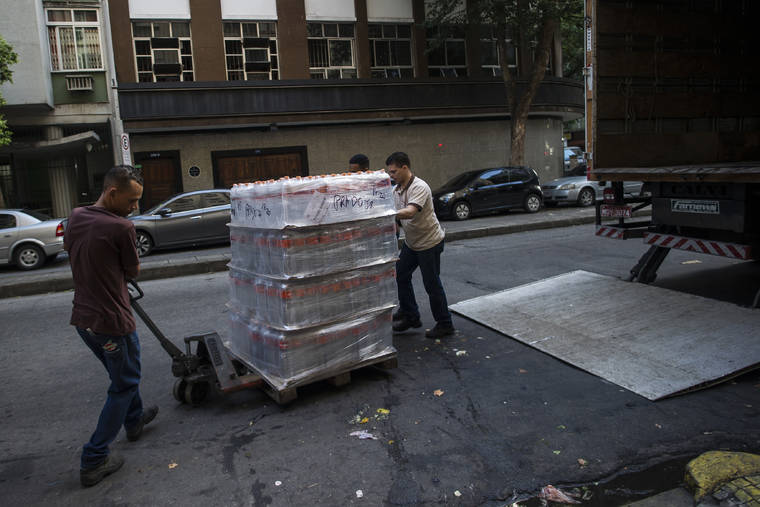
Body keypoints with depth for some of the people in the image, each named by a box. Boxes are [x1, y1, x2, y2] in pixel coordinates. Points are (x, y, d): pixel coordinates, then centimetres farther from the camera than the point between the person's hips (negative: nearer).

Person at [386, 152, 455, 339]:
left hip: (429, 242, -9)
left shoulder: (419, 187, -24)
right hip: (411, 242, 9)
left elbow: (410, 212, -39)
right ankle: (410, 316, 26)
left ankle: (445, 325, 12)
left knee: (432, 284, -2)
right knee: (401, 275, 13)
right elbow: (396, 216, 9)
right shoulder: (396, 190, 4)